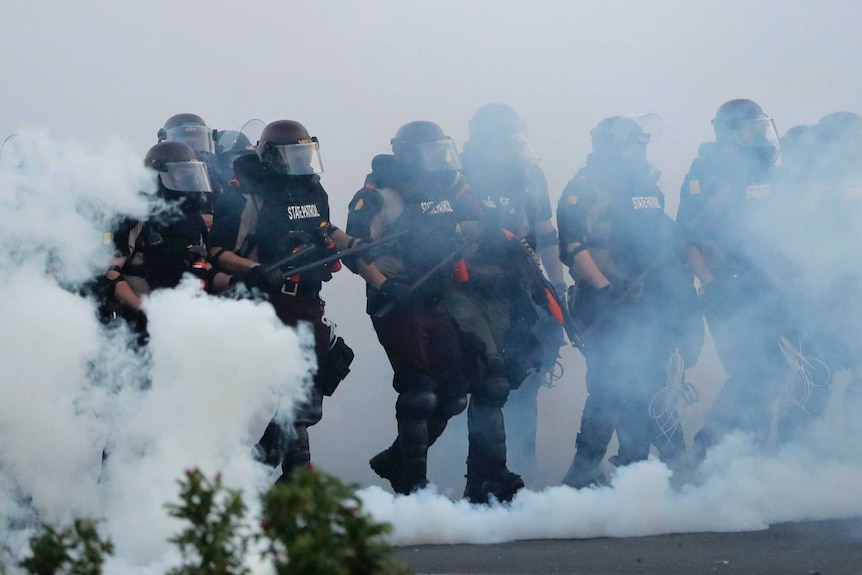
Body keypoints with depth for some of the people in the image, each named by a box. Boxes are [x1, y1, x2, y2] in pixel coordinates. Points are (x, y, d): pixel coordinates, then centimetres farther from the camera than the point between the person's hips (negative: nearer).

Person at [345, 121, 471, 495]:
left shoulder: (447, 192, 14)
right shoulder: (378, 197, -8)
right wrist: (384, 287, -23)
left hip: (437, 304, 7)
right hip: (397, 305, -7)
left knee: (452, 393, 6)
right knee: (417, 393, -12)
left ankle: (395, 461, 23)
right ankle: (411, 483, -4)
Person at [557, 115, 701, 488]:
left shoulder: (648, 188, 19)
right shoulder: (585, 190, -4)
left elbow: (667, 242, 27)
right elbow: (573, 248, -14)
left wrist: (683, 286, 18)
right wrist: (604, 289, -23)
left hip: (654, 302, 7)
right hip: (612, 305, -7)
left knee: (647, 386, 8)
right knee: (610, 387, -14)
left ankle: (633, 467, 18)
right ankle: (584, 471, -9)